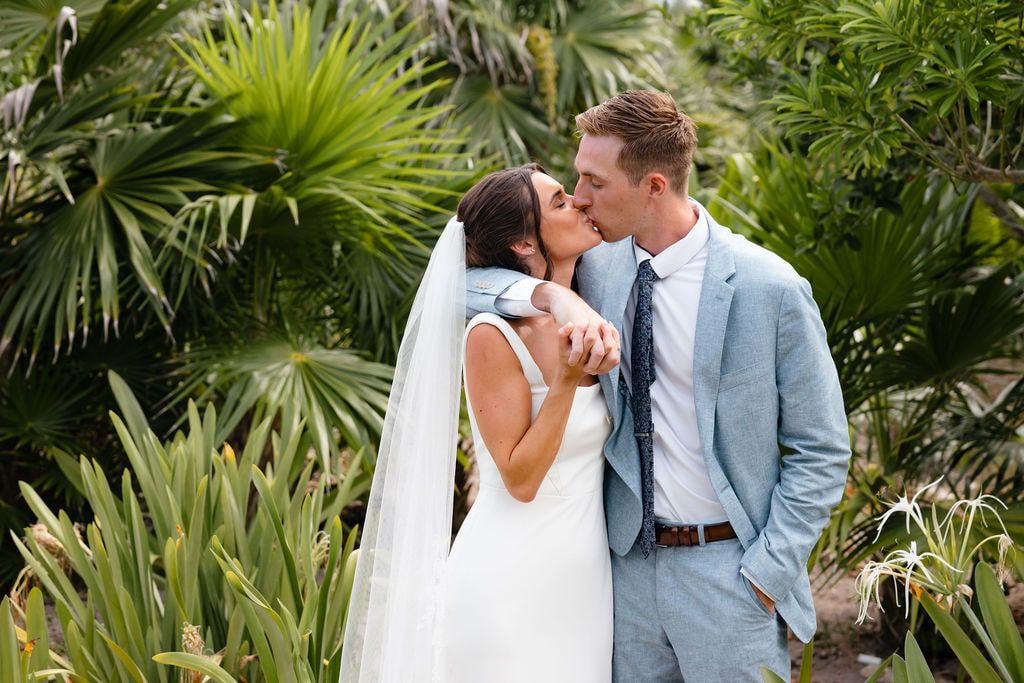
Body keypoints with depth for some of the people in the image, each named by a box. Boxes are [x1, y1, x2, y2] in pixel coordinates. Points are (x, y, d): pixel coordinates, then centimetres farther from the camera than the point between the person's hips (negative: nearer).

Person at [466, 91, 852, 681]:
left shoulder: (771, 289, -13)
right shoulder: (596, 264, 0)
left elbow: (821, 455, -7)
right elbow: (468, 274, 0)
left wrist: (766, 573, -11)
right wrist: (554, 296, -19)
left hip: (728, 569, -4)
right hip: (627, 561, 4)